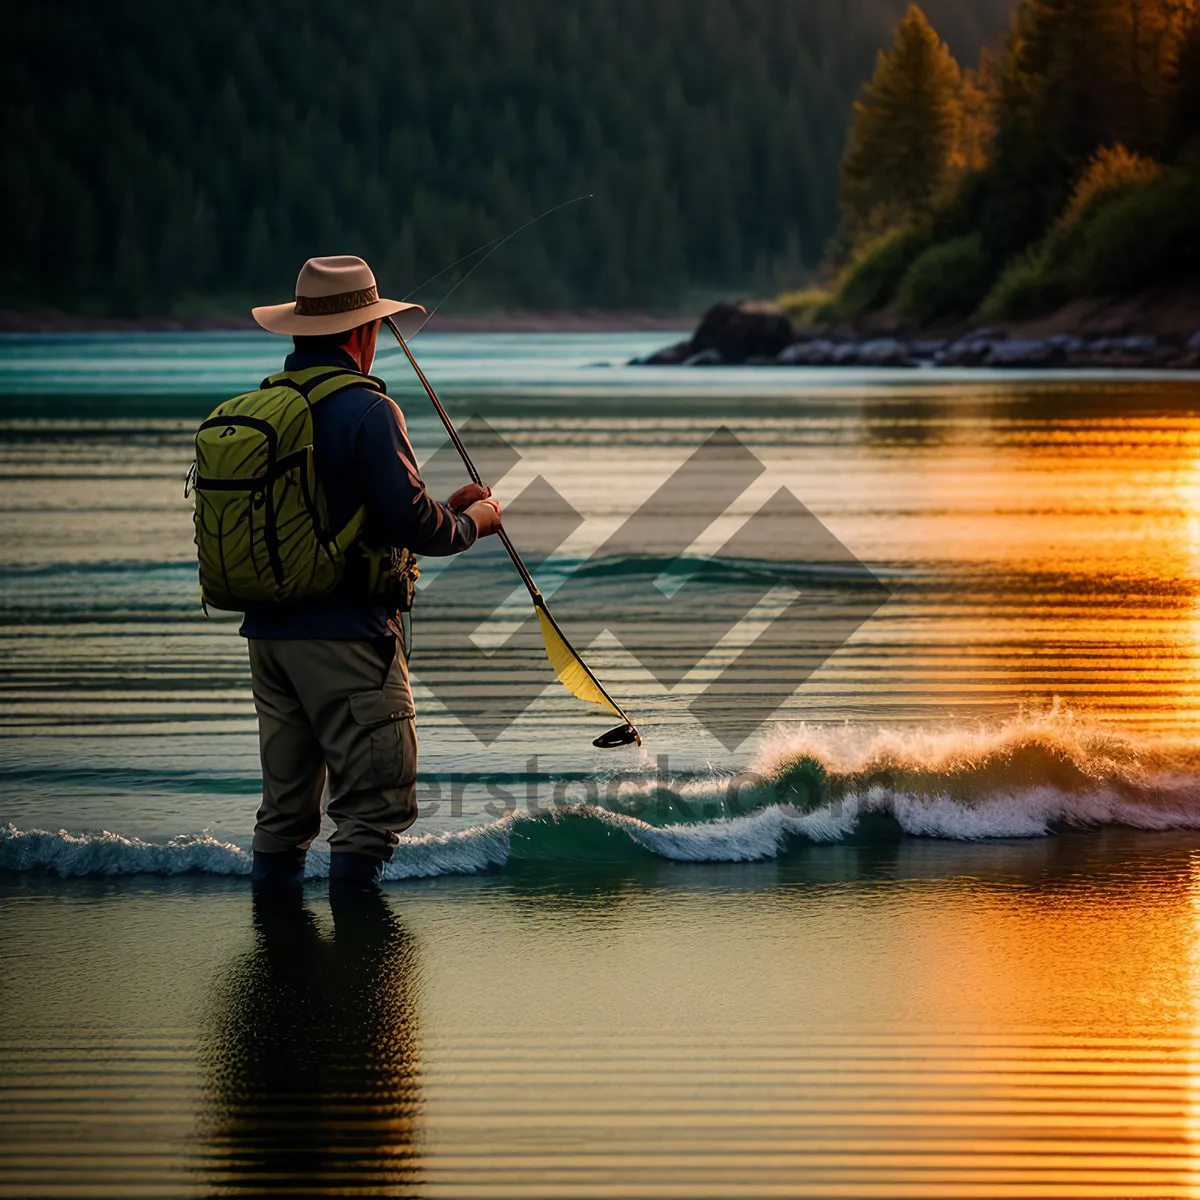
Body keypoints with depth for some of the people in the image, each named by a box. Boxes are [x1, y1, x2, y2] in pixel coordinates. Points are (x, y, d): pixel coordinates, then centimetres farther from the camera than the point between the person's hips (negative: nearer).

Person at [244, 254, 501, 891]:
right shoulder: (364, 410, -13)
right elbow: (408, 524, -16)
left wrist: (440, 507, 20)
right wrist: (469, 523, 5)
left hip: (268, 630, 8)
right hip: (345, 633, -8)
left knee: (285, 804, 14)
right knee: (378, 798, -3)